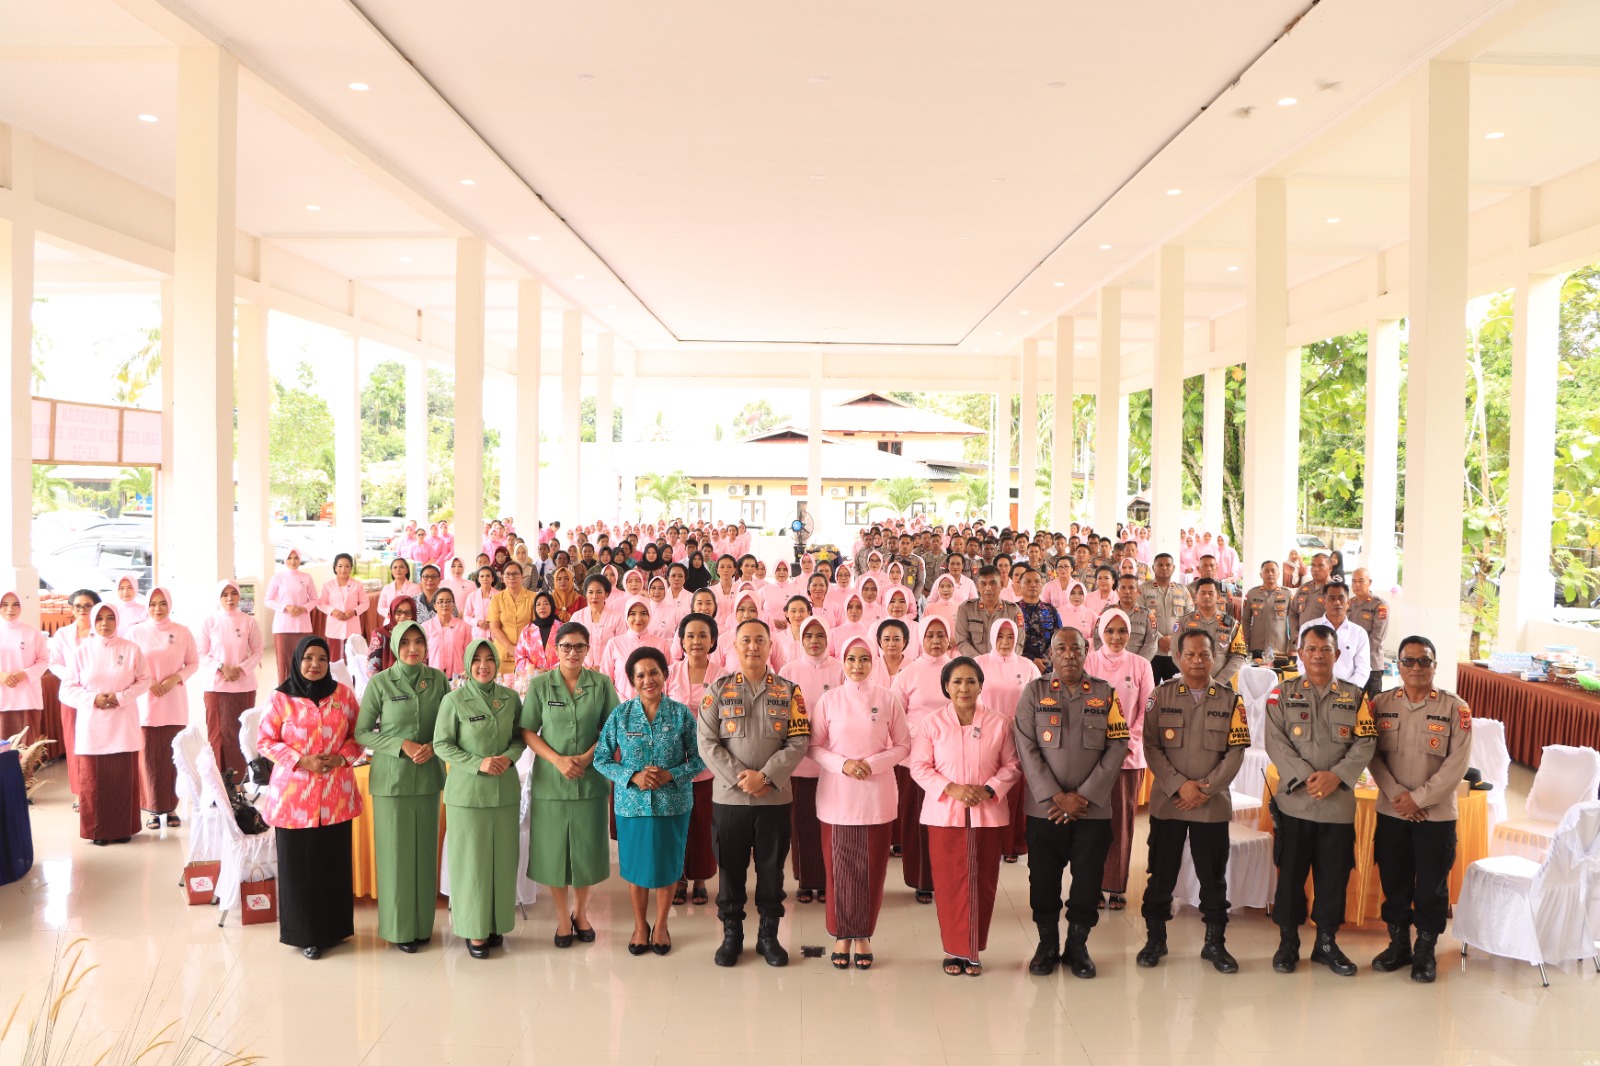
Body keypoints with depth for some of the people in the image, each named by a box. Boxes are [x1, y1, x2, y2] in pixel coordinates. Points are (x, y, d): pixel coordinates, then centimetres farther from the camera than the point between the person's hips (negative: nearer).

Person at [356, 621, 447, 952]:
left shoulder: (438, 679, 2)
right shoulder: (380, 682, -5)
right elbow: (362, 733, -2)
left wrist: (433, 746, -10)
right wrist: (401, 746, -14)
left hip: (428, 776, 2)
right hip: (391, 777, -2)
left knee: (425, 849, 8)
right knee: (396, 851, 2)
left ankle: (423, 924, 20)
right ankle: (400, 927, 14)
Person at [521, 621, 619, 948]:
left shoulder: (602, 684, 0)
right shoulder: (539, 684, -1)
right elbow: (528, 731, -2)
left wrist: (587, 757, -12)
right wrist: (558, 760, -14)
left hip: (591, 780, 1)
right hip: (550, 780, 0)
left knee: (587, 847, 8)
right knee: (555, 849, 6)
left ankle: (580, 912, 28)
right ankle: (562, 917, 22)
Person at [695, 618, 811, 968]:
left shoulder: (789, 691, 3)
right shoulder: (718, 689, 2)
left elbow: (799, 742, -4)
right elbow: (707, 743, -4)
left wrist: (765, 776, -15)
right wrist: (738, 778, -14)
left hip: (775, 797, 0)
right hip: (728, 796, 0)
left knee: (771, 869, 8)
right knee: (730, 869, 8)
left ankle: (769, 935, 22)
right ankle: (731, 935, 22)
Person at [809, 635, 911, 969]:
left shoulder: (888, 700, 1)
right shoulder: (828, 700, 1)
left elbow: (903, 746, 3)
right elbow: (814, 746, 2)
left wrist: (873, 763, -12)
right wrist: (842, 764, -14)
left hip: (876, 797, 0)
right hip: (837, 796, 0)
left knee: (871, 869, 4)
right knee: (839, 868, 4)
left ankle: (863, 936, 18)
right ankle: (842, 935, 17)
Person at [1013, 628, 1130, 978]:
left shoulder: (1106, 694, 6)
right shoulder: (1034, 692, 3)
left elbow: (1117, 748, 0)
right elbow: (1027, 749, -4)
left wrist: (1084, 797, -9)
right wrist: (1056, 796, -12)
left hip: (1094, 809, 1)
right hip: (1044, 807, 0)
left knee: (1088, 882, 4)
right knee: (1043, 881, 5)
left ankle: (1077, 946, 21)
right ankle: (1047, 945, 22)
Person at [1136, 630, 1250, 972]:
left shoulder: (1231, 700, 4)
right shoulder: (1161, 696, 2)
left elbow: (1236, 752, -1)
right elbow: (1151, 746, -3)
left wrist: (1207, 789, -12)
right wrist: (1179, 786, -14)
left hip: (1213, 804, 0)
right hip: (1167, 802, 0)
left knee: (1213, 877, 7)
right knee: (1161, 874, 6)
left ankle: (1215, 943, 20)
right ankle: (1155, 939, 19)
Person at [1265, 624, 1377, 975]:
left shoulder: (1355, 696, 9)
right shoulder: (1282, 694, 4)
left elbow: (1365, 744, -1)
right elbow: (1276, 742, -6)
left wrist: (1336, 776, -15)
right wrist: (1306, 776, -17)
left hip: (1339, 802, 1)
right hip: (1294, 799, -1)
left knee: (1334, 875, 7)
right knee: (1290, 873, 4)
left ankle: (1327, 943, 22)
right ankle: (1288, 942, 17)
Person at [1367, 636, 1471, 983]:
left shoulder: (1455, 708, -5)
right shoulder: (1381, 705, 2)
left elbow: (1457, 763, -10)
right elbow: (1373, 755, -1)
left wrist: (1419, 798, -15)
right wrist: (1396, 795, -14)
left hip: (1437, 814, -2)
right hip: (1391, 812, 2)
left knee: (1431, 887, 6)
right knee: (1394, 882, 12)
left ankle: (1426, 951, 23)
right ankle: (1398, 944, 29)